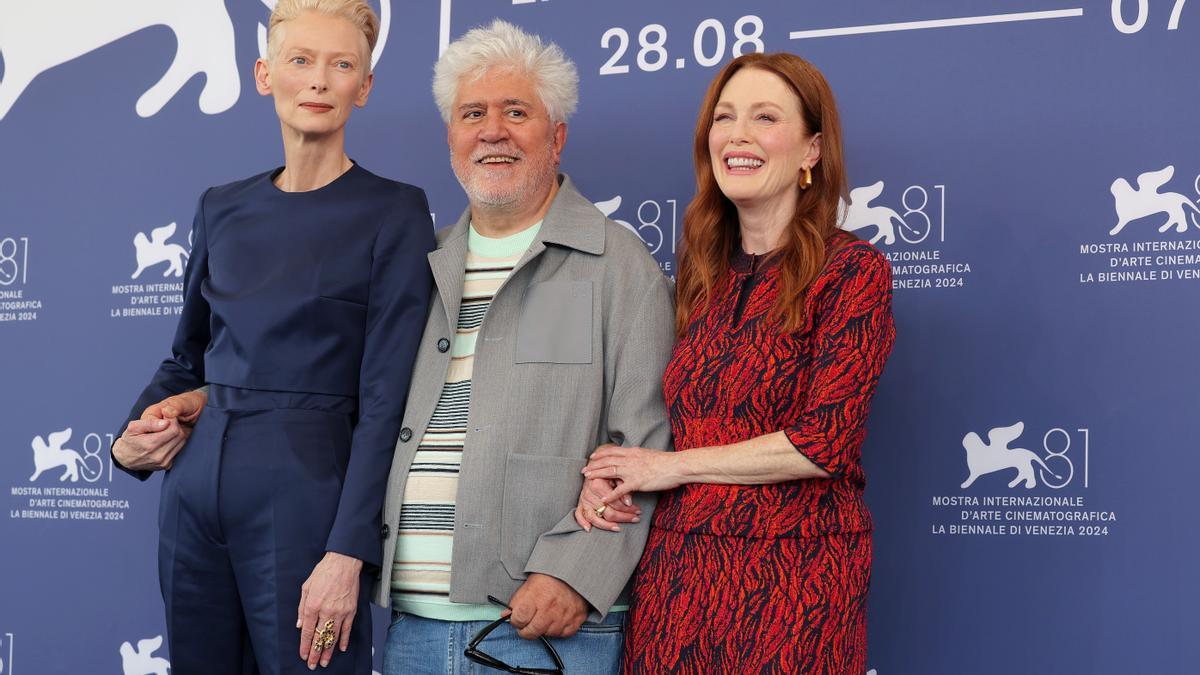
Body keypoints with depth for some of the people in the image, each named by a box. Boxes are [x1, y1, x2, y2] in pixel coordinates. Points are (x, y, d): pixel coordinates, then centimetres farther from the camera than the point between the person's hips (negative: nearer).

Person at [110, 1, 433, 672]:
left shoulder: (393, 211, -5)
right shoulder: (223, 208, 10)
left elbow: (385, 399, -10)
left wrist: (347, 554, -16)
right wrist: (131, 440, 3)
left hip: (307, 491, -5)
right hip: (196, 486, 5)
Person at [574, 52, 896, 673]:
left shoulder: (853, 271, -7)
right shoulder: (700, 274, 11)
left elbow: (824, 440, -15)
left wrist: (671, 466, -8)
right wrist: (609, 474, -5)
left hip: (792, 576, -5)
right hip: (674, 569, 5)